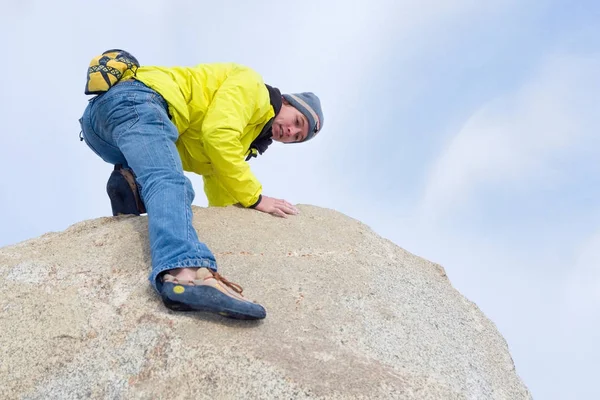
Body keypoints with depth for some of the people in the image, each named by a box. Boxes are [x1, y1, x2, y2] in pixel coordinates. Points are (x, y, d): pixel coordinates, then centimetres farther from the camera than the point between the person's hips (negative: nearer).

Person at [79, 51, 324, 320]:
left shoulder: (241, 142, 31)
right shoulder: (249, 85, 5)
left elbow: (219, 198, 32)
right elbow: (217, 133, -12)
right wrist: (254, 197, -8)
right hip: (134, 101, -10)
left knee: (177, 191, 20)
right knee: (170, 184, -32)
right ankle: (186, 273, -57)